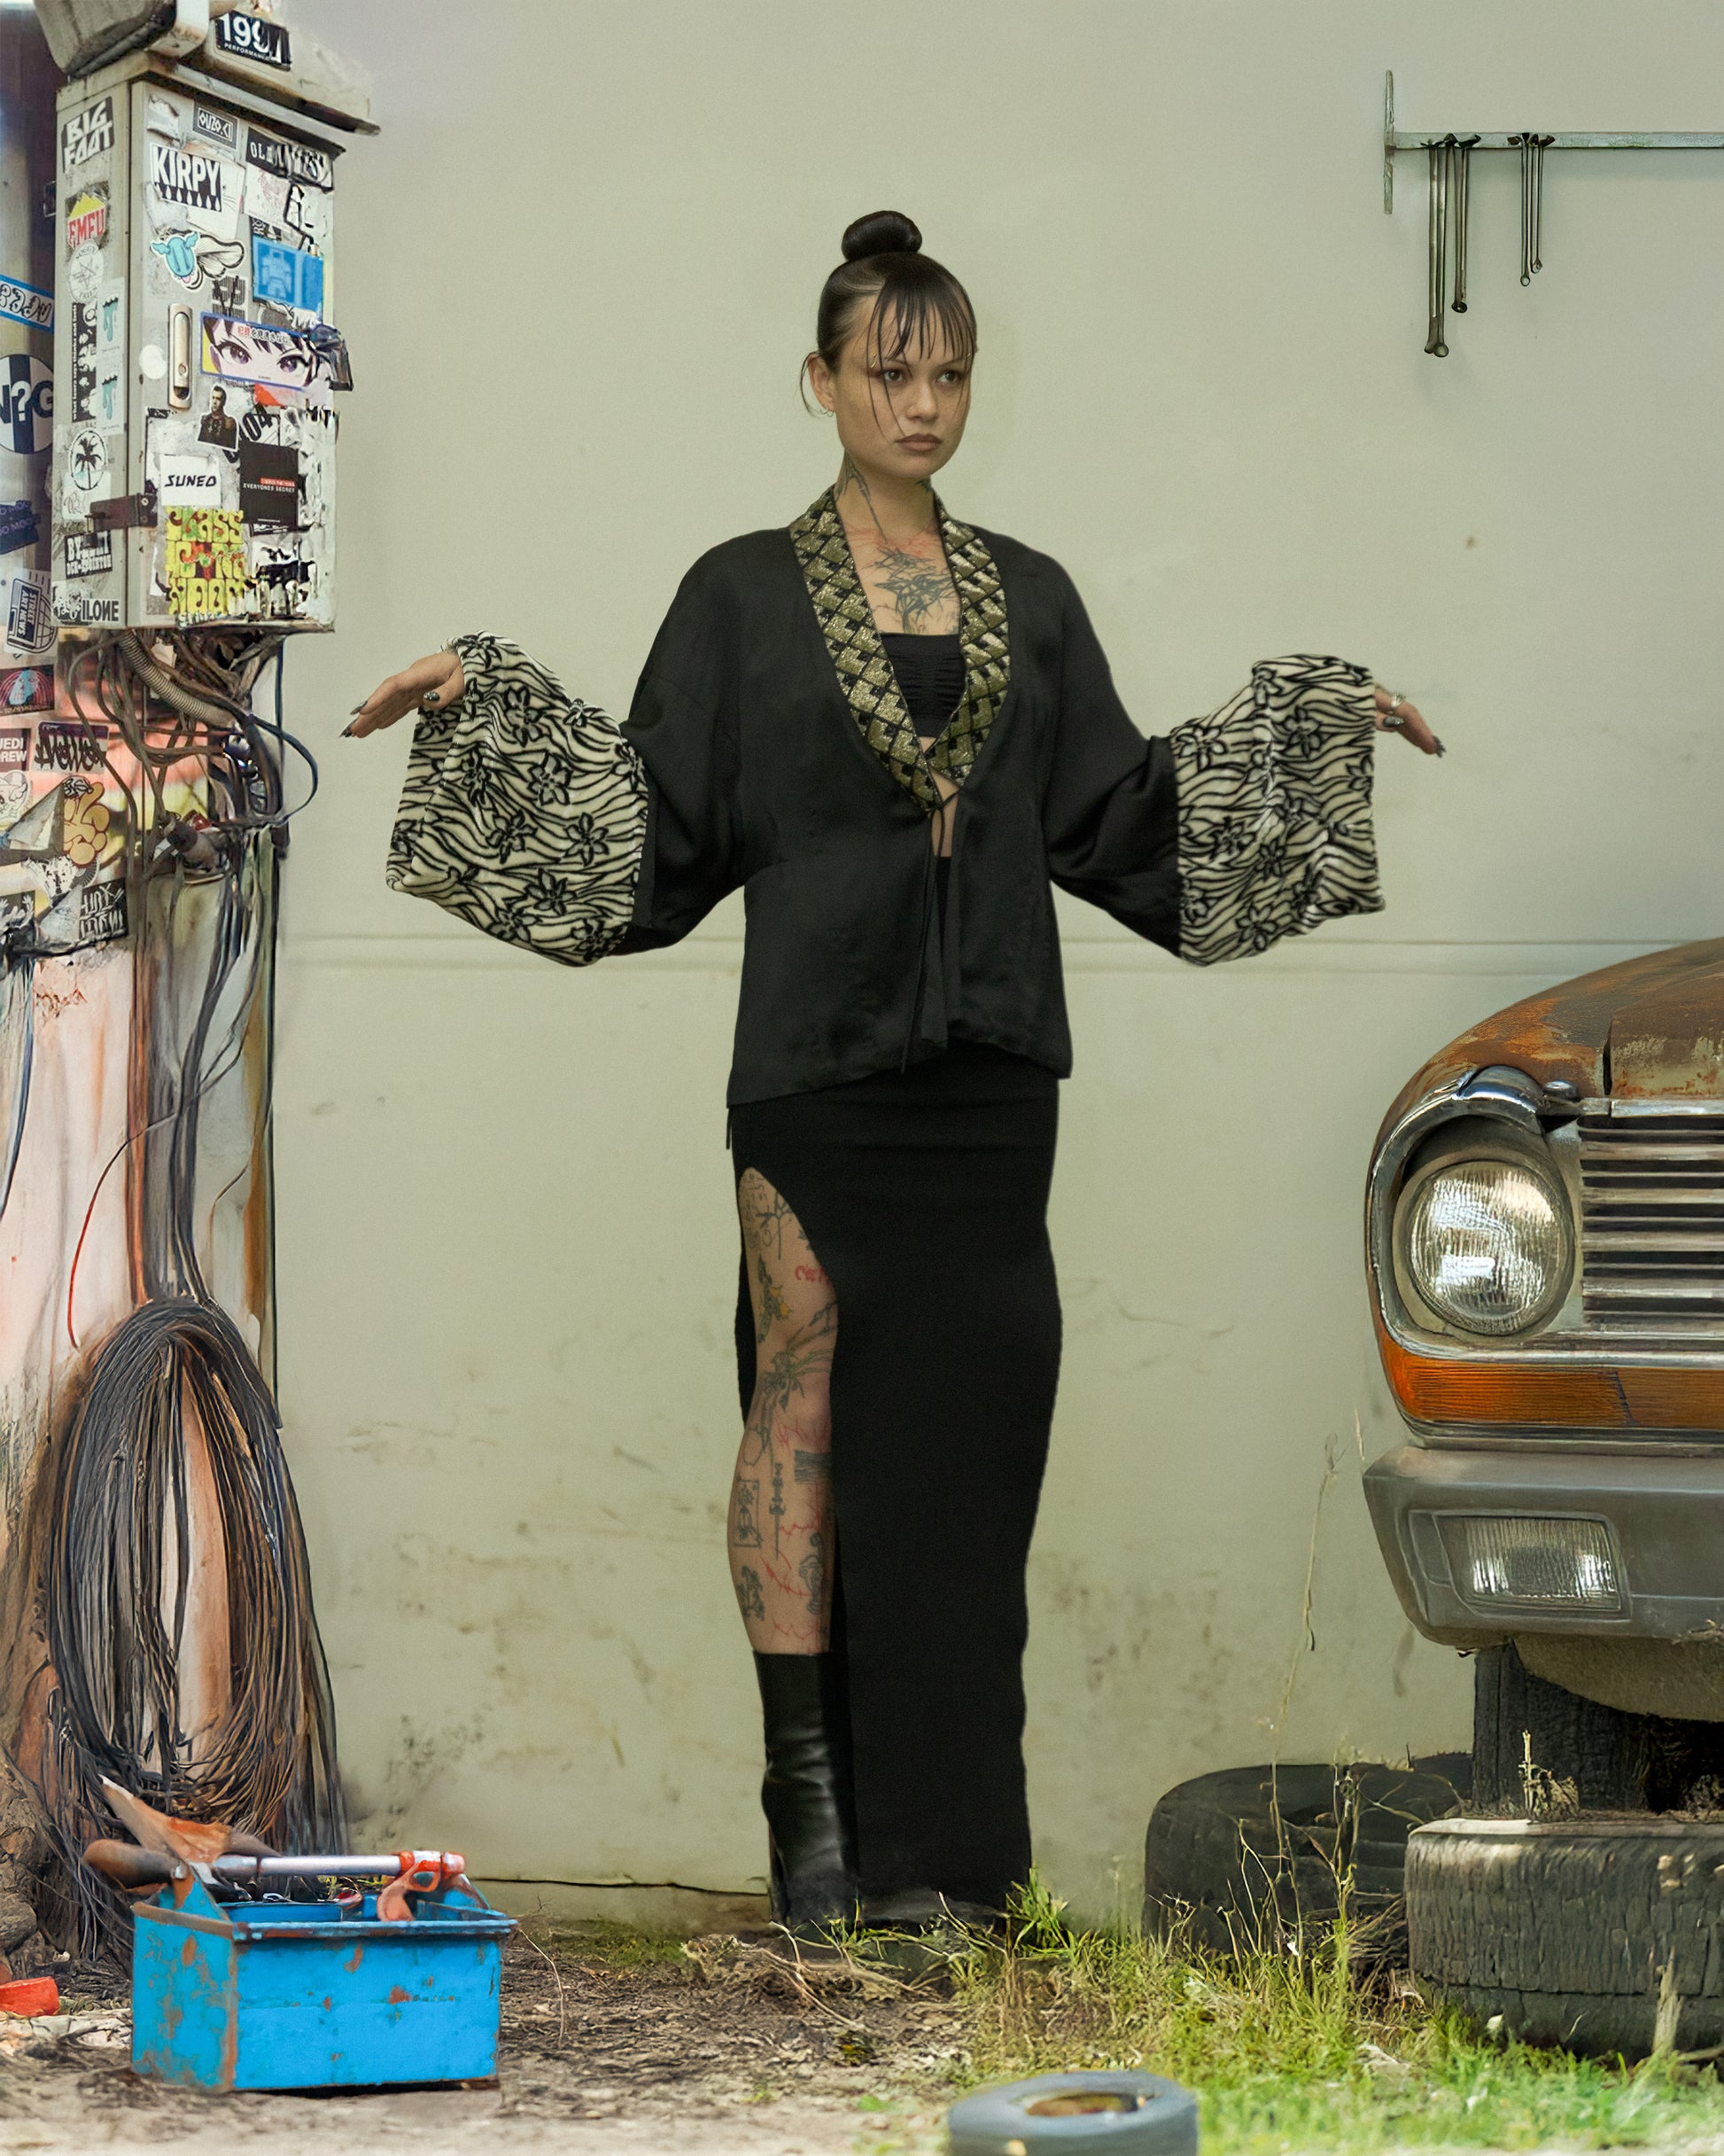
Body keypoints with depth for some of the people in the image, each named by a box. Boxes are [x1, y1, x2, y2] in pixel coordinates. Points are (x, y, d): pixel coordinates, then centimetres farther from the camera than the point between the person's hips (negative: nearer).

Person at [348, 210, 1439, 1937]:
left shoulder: (1029, 600, 13)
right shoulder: (743, 597, 4)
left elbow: (1118, 819, 15)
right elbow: (658, 824, 1)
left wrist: (1320, 716, 14)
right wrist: (484, 699, -8)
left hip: (985, 1069, 3)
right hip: (816, 1060, -3)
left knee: (963, 1431, 0)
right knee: (805, 1398, -6)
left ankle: (934, 1851, 4)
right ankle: (807, 1799, -1)